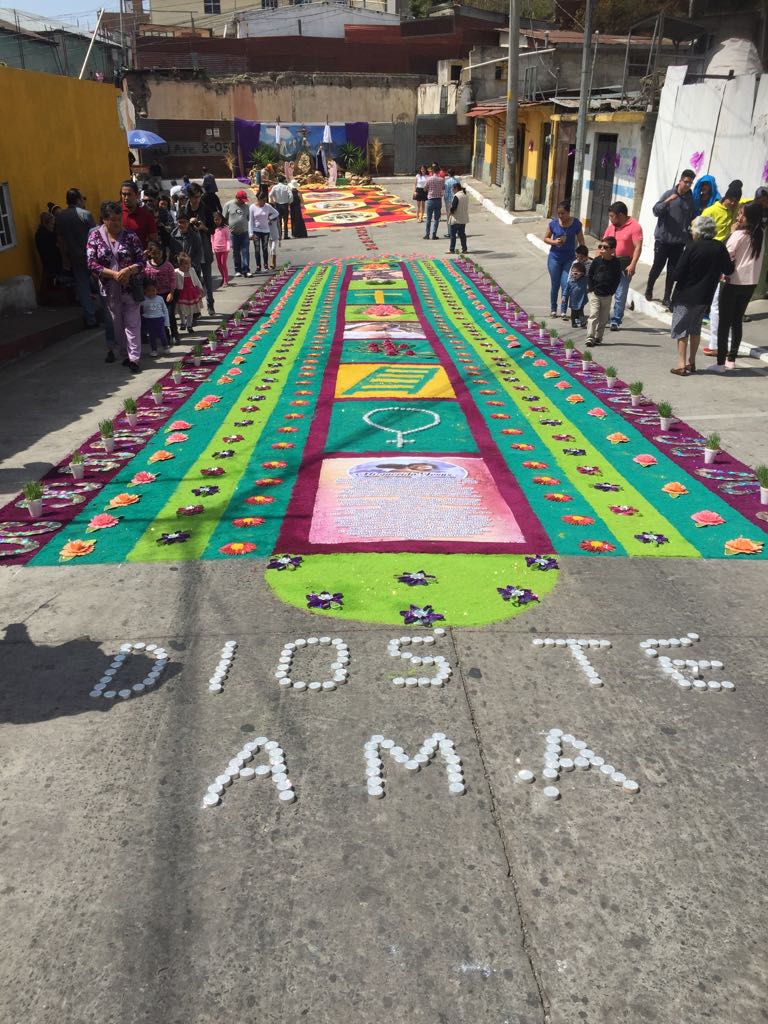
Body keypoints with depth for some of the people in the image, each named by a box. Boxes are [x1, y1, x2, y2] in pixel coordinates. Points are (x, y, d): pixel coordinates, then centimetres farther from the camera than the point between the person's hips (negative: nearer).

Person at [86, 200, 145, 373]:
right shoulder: (95, 236, -1)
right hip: (109, 290, 1)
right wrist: (114, 274, -18)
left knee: (132, 323, -4)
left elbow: (141, 261, -1)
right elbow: (92, 264, -7)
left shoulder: (130, 236, -1)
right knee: (117, 324, 10)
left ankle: (134, 358, -2)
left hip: (130, 288, -1)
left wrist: (129, 270, -21)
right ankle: (125, 354, 23)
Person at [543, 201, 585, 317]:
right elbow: (546, 238, 5)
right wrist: (554, 242, -15)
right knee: (555, 285, 9)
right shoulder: (553, 223, -7)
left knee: (566, 285, -8)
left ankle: (564, 310, 5)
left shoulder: (576, 224, -8)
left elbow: (581, 242, 0)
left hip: (570, 258, -1)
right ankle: (553, 309, 25)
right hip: (555, 258, 1)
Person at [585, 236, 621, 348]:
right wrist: (591, 288, -5)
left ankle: (598, 338, 20)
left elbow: (617, 279, 2)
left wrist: (612, 291, -5)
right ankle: (590, 338, -12)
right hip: (594, 293, -2)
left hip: (607, 295, 2)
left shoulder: (616, 263, -4)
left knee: (603, 318, 8)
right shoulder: (597, 261, -5)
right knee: (594, 315, -10)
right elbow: (589, 275, 2)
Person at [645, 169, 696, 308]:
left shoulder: (691, 200, 5)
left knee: (672, 271, 4)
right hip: (662, 239, -2)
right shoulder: (668, 194, -3)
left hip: (679, 242, 2)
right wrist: (667, 201, -26)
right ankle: (649, 290, 28)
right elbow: (656, 211, -11)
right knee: (657, 267, 7)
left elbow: (693, 219, 10)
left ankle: (666, 298, 11)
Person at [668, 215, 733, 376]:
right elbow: (728, 270, 6)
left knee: (681, 329, 5)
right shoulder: (719, 248, -2)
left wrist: (674, 275, 4)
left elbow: (677, 274, -17)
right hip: (705, 296, 5)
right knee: (695, 329, 19)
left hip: (685, 296, -5)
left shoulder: (692, 247, -16)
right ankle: (692, 362, 24)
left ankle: (681, 364, 1)